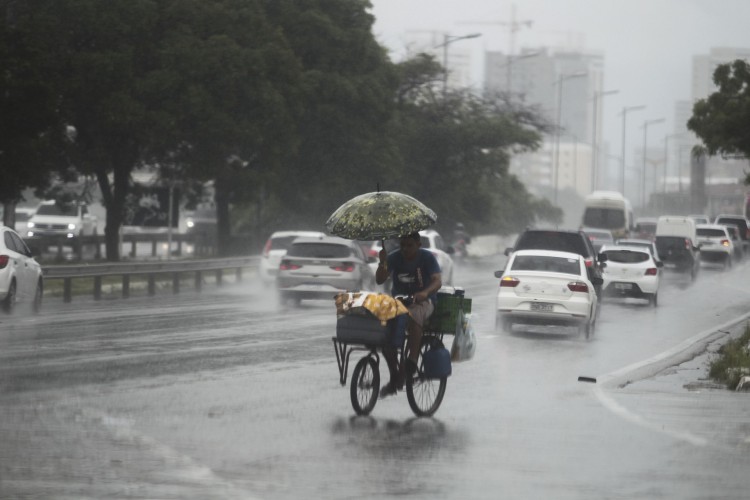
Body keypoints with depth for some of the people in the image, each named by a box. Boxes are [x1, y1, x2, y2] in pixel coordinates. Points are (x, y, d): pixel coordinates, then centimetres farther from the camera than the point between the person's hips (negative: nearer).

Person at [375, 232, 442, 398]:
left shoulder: (427, 258, -5)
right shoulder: (394, 258, 1)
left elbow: (437, 281, -17)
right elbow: (380, 280, -7)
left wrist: (425, 292, -38)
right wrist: (383, 263, -26)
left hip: (423, 302, -3)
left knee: (413, 316, -40)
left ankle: (412, 361, -37)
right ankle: (394, 376, -10)